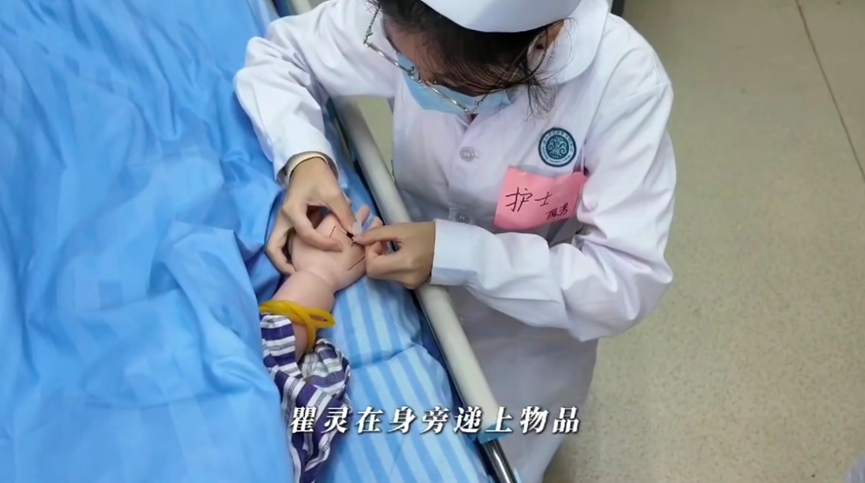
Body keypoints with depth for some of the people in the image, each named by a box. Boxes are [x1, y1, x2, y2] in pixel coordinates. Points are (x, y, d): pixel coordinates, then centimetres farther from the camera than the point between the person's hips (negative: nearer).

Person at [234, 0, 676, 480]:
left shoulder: (624, 81, -30)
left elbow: (628, 283, -28)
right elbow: (277, 53, -9)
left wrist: (458, 253, -36)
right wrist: (304, 158, -28)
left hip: (522, 341, -2)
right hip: (408, 297, 2)